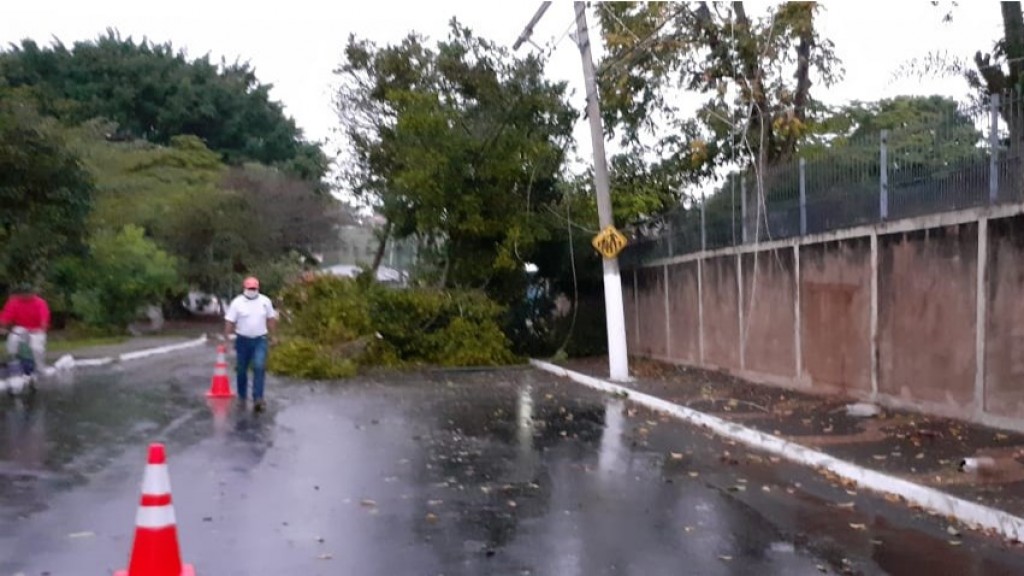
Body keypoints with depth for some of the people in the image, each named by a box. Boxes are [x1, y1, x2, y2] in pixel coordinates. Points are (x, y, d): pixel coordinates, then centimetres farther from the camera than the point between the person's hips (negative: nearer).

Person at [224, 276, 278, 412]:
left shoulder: (265, 301, 1)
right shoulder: (237, 302, -6)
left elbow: (271, 319, 9)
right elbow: (229, 322, -6)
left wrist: (271, 336, 9)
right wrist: (226, 339, -9)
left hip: (260, 340, 0)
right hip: (243, 340, 0)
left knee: (259, 367, -15)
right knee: (241, 370, 10)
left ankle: (258, 399, -15)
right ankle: (242, 397, 27)